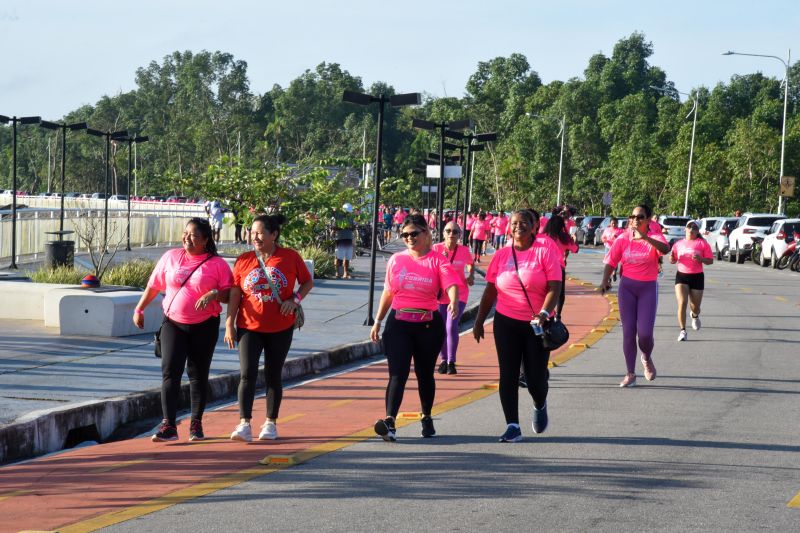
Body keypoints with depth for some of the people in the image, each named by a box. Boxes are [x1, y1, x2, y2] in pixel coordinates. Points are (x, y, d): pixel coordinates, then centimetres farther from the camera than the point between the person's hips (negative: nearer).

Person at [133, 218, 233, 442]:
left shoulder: (217, 264, -4)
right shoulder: (171, 257, 3)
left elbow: (230, 294, -7)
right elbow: (153, 285, 12)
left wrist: (215, 294, -26)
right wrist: (139, 309, 14)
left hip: (204, 326, -1)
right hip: (173, 323, 1)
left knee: (198, 374, 8)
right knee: (170, 372, -10)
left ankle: (196, 424, 20)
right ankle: (168, 426, -12)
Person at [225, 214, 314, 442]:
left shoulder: (290, 257, -3)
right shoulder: (243, 260, 0)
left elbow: (308, 282, 7)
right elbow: (234, 294, 2)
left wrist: (295, 299, -11)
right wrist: (229, 324, -2)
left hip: (280, 328, 0)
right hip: (249, 327, 0)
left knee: (273, 376, 9)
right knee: (247, 374, -11)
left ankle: (271, 424, 20)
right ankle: (244, 425, -13)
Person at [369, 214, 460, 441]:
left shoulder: (438, 260, -4)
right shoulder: (396, 260, 6)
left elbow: (451, 285, -21)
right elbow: (388, 293, 14)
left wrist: (454, 302, -42)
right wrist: (377, 322, 15)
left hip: (429, 325, -1)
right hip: (398, 323, 1)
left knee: (425, 374, 13)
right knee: (397, 374, -10)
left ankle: (427, 418, 30)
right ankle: (389, 422, -22)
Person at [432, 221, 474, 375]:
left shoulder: (464, 250, -5)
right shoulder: (436, 248, -7)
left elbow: (471, 264, 15)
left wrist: (471, 276, -3)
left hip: (459, 294, -1)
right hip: (440, 293, 1)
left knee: (451, 327, -14)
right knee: (441, 328, 6)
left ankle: (451, 362, -2)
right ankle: (444, 360, 26)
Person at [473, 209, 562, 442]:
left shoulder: (545, 250, -5)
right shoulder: (501, 255, 4)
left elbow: (554, 287, -12)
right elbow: (490, 291, 10)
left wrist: (544, 313, -26)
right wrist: (479, 321, 9)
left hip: (537, 325, -2)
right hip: (506, 323, 2)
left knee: (536, 377, 0)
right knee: (508, 375, -2)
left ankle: (540, 406, 34)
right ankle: (512, 426, 3)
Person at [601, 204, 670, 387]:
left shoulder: (655, 237, -6)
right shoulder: (623, 239, 0)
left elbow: (666, 249, -29)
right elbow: (611, 262, -1)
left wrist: (645, 237, -44)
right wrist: (605, 280, -19)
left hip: (648, 288, -2)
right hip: (627, 287, 2)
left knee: (645, 333, -9)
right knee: (628, 331, 1)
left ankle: (647, 358, 26)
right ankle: (631, 374, 11)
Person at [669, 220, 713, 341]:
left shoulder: (702, 243, -1)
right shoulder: (679, 244, 8)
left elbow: (710, 260, -1)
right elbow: (673, 260, 14)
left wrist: (701, 259, -21)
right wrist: (672, 258, -10)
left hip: (697, 277, -1)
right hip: (681, 276, 1)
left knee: (695, 307, 8)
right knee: (682, 303, -17)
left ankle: (695, 316, 47)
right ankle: (683, 331, -9)